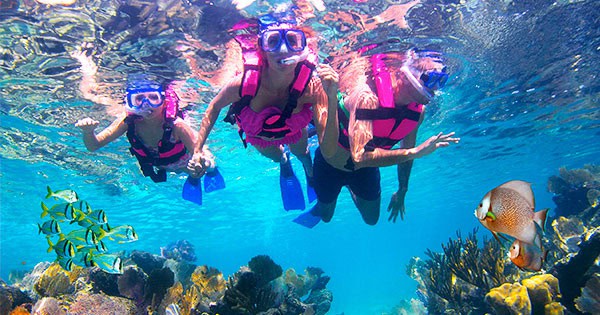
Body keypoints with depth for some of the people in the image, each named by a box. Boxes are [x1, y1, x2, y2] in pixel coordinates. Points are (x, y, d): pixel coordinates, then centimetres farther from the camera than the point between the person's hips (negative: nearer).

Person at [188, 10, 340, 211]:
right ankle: (284, 162, 70)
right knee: (276, 157, 32)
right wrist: (197, 150, -20)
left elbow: (329, 151, -43)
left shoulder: (312, 85, -42)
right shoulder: (244, 83, -42)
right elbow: (214, 107, -18)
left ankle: (310, 173, 69)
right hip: (256, 134, 1)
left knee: (301, 153, 32)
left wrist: (332, 99, -55)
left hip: (293, 131, 0)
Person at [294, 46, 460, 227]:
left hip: (365, 169, 5)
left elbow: (405, 153, 0)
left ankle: (350, 186, 47)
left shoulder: (418, 110, -17)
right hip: (332, 163, -5)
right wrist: (415, 151, -52)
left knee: (371, 219, 22)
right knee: (325, 215, 17)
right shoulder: (368, 97, -40)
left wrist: (401, 192, 10)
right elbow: (361, 156, -50)